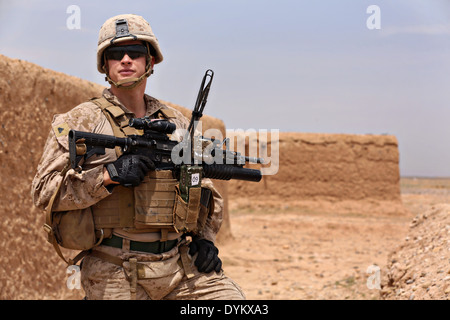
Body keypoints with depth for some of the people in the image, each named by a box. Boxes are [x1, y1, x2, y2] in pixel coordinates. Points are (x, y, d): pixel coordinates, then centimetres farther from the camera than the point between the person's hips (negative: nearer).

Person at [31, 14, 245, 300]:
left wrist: (205, 238, 9)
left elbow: (206, 189, 24)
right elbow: (43, 190, -8)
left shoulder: (177, 123, 13)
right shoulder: (80, 122, 0)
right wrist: (109, 176, -18)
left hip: (182, 263, 4)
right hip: (116, 274, -3)